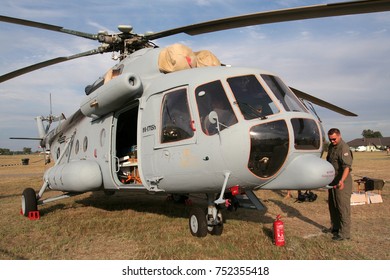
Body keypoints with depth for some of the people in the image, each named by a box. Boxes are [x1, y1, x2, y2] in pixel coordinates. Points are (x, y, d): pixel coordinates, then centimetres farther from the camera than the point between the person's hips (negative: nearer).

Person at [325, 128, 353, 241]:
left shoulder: (344, 148, -19)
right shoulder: (331, 146, 11)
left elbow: (347, 166, -31)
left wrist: (342, 180, -44)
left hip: (342, 182, -10)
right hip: (332, 181, 10)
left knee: (343, 207, -5)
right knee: (332, 205, 19)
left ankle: (344, 233, 2)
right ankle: (335, 227, 34)